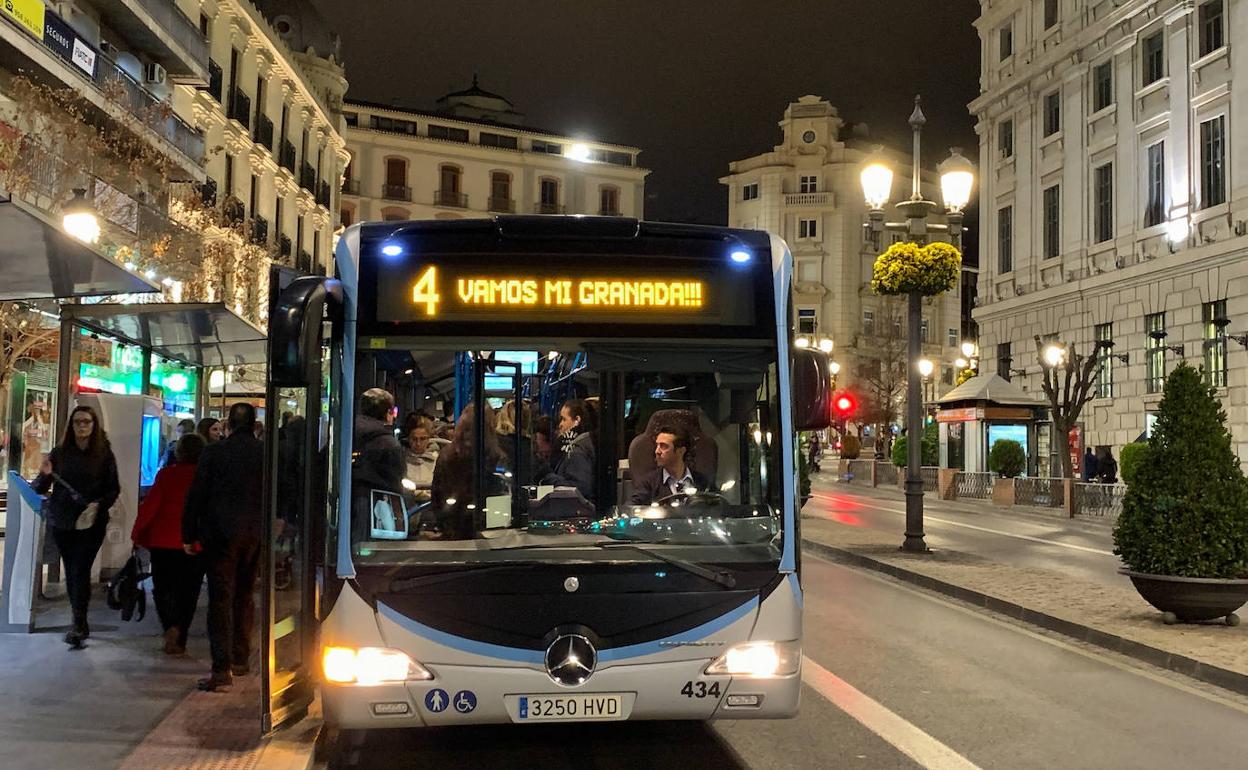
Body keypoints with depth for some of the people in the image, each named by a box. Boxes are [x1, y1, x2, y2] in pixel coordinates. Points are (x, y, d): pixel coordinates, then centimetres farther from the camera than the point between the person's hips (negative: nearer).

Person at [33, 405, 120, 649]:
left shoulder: (104, 454, -1)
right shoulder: (60, 452, 4)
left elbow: (114, 489, 2)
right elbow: (40, 489, 4)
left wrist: (99, 504, -16)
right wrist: (44, 475, -17)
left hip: (92, 522, -3)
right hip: (62, 521, 3)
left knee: (80, 571, -12)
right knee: (71, 572, 9)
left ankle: (78, 624, -14)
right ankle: (81, 624, 20)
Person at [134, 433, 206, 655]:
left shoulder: (166, 474, -5)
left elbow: (150, 505, -5)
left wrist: (137, 534, 5)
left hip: (164, 542, 0)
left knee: (162, 588, 14)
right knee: (187, 592, 9)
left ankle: (171, 626, -7)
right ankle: (179, 641, 5)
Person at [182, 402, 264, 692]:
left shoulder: (213, 452, -5)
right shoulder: (266, 453, -1)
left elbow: (196, 496, -4)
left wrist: (189, 535, 4)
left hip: (220, 534, -3)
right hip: (256, 535, 3)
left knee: (220, 598, -4)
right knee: (244, 596, 16)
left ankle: (222, 668, -13)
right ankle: (241, 659, 24)